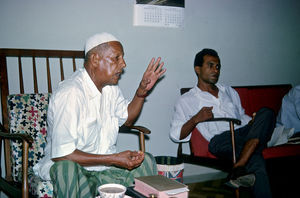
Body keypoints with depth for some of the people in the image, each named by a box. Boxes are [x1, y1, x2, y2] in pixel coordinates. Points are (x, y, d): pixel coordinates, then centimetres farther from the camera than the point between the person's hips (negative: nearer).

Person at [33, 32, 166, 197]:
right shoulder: (69, 94, -23)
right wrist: (114, 159, -28)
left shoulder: (110, 87, 6)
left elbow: (127, 118, 24)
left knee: (146, 160, -14)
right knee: (66, 168, -39)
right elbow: (60, 154, -26)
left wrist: (142, 91, 7)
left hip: (104, 164, 7)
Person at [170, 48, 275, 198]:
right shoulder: (186, 101, 14)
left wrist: (258, 122, 7)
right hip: (221, 141, -5)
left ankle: (239, 168, -38)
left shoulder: (229, 92, 31)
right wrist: (196, 119, -13)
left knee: (266, 113, -29)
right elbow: (175, 135, 5)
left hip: (247, 134, 6)